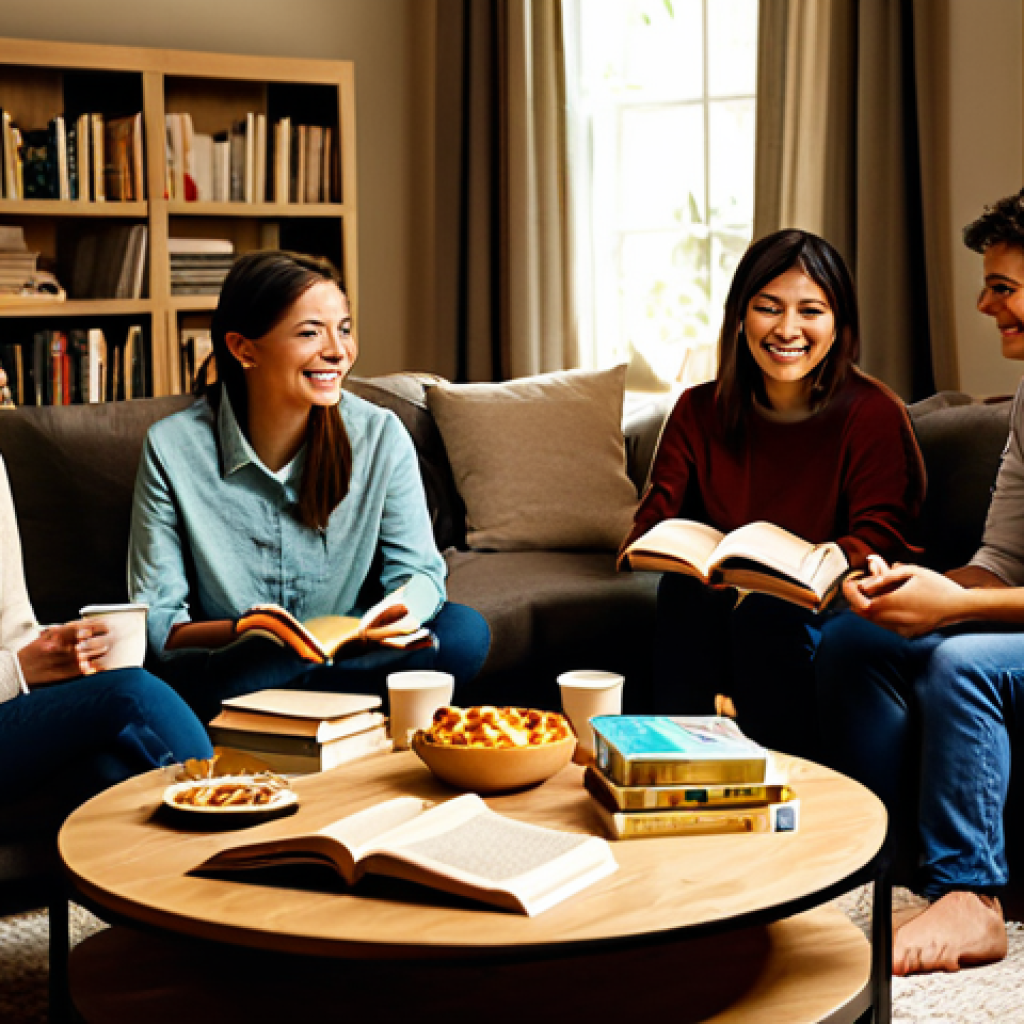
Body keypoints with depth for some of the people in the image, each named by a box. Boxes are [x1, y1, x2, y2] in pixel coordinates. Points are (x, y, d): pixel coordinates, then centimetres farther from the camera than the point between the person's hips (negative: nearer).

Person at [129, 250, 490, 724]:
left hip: (353, 653, 3)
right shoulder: (173, 448, -10)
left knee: (464, 629, -25)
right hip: (223, 663, -3)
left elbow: (419, 570, 0)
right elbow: (157, 626, -9)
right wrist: (245, 632, -30)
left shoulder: (380, 436, -5)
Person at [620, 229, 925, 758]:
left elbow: (879, 540, -13)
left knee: (769, 610, -33)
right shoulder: (699, 411, 6)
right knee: (684, 588, -29)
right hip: (727, 602, 3)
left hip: (829, 612, -3)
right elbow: (657, 513, 2)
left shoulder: (875, 414, -5)